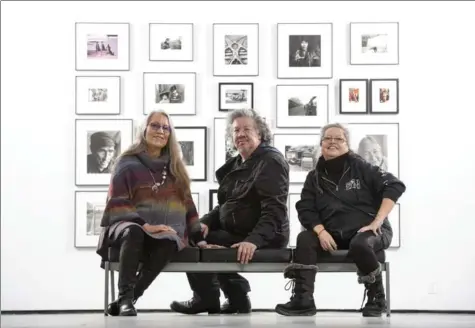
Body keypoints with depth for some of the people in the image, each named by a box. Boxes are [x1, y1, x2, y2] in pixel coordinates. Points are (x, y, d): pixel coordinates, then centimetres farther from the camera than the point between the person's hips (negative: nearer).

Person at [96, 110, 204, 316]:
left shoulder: (175, 167, 19)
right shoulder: (127, 163, 5)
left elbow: (186, 203, 19)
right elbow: (117, 204, -4)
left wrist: (198, 237, 9)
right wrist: (145, 225, -18)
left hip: (166, 232, 3)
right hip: (128, 227, -2)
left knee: (168, 244, -36)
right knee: (134, 231, -40)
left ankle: (125, 300, -35)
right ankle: (125, 297, -42)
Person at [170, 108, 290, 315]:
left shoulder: (271, 161, -13)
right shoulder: (236, 164, 17)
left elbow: (274, 209, -24)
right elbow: (226, 204, 19)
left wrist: (254, 240, -37)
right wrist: (206, 222, -2)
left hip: (265, 238, -10)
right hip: (237, 233, 10)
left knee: (198, 246, -15)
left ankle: (207, 299, 9)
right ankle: (236, 297, 12)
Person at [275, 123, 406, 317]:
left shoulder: (360, 167, -4)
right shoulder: (315, 177, 8)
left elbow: (395, 186, -12)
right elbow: (305, 209, 2)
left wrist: (377, 222, -19)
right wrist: (321, 231, -18)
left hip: (368, 231, -4)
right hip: (335, 234, 4)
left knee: (359, 245, -37)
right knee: (304, 239, -22)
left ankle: (376, 297, -12)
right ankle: (303, 300, -24)